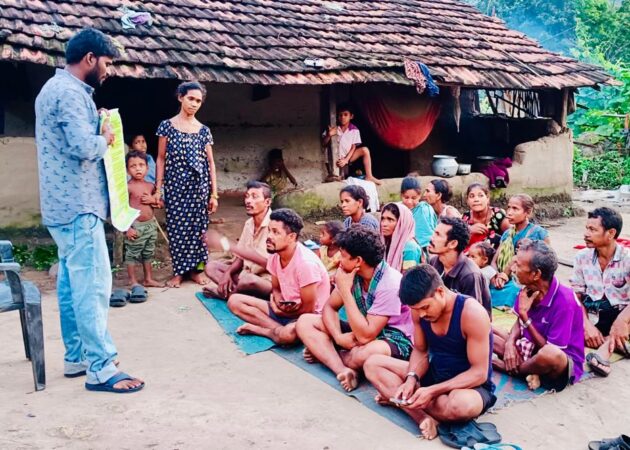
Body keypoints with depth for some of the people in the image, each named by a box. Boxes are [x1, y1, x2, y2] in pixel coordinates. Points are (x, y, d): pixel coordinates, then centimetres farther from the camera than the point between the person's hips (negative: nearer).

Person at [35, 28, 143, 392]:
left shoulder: (54, 88, 20)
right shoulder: (70, 92, -14)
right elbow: (84, 147, -26)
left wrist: (97, 129, 8)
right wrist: (106, 137, -7)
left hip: (63, 203, 11)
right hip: (78, 205, -11)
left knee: (72, 283, 14)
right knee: (93, 285, -9)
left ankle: (76, 357, 22)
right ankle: (101, 369, -5)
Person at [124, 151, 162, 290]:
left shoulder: (150, 186, 7)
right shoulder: (128, 187, -12)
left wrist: (153, 200, -5)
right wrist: (127, 228, -20)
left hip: (151, 225, 7)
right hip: (135, 226, -6)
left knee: (148, 254, 16)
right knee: (132, 255, 1)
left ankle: (149, 279, 27)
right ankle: (133, 282, 11)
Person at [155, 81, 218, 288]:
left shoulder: (204, 130, 6)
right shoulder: (167, 126, 2)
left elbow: (210, 163, 7)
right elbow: (161, 159, 3)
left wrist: (214, 193, 3)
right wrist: (158, 188, -3)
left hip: (199, 185, 1)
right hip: (175, 185, -1)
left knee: (198, 226, 4)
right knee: (176, 227, 2)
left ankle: (197, 268, 18)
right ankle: (178, 271, 13)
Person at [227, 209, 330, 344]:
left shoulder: (306, 262, -26)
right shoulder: (275, 256, -4)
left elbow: (308, 309, -19)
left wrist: (279, 311, -5)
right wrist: (278, 302, -13)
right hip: (285, 308, 8)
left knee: (288, 334, -41)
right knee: (234, 301, -3)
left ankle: (259, 329, -9)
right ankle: (279, 329, -14)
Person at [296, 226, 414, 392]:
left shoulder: (390, 284, -28)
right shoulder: (353, 273, -7)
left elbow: (365, 336, -32)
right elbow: (330, 307, 2)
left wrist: (345, 291, -29)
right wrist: (338, 337, -19)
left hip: (393, 340, -7)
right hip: (361, 331, 7)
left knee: (364, 353, -42)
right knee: (305, 321, -4)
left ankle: (324, 353, -7)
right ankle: (343, 370, -23)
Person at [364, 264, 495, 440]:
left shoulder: (471, 312, -26)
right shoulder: (419, 309, -9)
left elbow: (479, 373, -24)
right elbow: (420, 351, 4)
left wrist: (432, 391, -31)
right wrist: (412, 379, -18)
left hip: (470, 386, -6)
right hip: (434, 375, 6)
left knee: (459, 403, -43)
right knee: (372, 364, -6)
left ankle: (403, 402, -14)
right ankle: (423, 416, -23)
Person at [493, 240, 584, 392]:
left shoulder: (564, 301, -26)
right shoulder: (528, 289, -7)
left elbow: (551, 350, -22)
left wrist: (524, 314, -24)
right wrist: (510, 342, -12)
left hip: (563, 362, -6)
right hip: (532, 349, 6)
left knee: (550, 355, -42)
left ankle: (508, 366, -11)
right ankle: (528, 369, -14)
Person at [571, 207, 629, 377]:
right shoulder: (582, 257, 0)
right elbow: (577, 295, -1)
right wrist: (586, 325, -16)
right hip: (597, 321, 4)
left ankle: (606, 347, -28)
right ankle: (614, 343, -18)